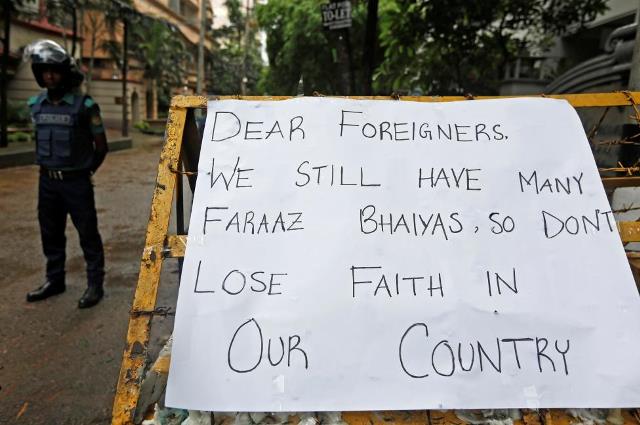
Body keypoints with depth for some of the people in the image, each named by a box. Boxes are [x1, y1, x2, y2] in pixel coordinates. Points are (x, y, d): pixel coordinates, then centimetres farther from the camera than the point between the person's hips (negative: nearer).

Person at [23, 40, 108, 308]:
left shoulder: (84, 105, -10)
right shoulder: (35, 104, 5)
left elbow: (101, 146, -3)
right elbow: (40, 140, 19)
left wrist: (85, 172, 5)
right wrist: (48, 168, 16)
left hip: (76, 181, -5)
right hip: (47, 180, 6)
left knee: (88, 235, 2)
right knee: (50, 234, 14)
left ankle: (95, 284, 12)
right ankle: (54, 280, 30)